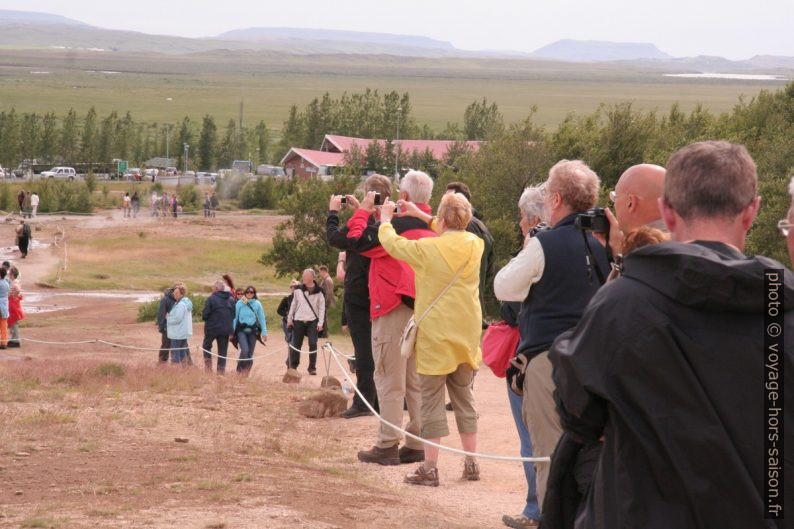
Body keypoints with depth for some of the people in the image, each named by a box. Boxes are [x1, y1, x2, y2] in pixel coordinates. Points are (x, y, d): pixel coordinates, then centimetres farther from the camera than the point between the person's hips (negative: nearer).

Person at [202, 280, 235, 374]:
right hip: (226, 330, 4)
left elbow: (205, 315, -13)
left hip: (212, 328, -4)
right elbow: (234, 315, 5)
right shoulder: (232, 300, 3)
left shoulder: (211, 299, -12)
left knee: (206, 345, 18)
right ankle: (221, 372, 10)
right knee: (223, 351, 10)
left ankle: (208, 367, 8)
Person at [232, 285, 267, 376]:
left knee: (250, 353, 5)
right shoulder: (240, 303, -2)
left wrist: (264, 333, 2)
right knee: (245, 350, -18)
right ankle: (239, 370, -2)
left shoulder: (257, 304, 1)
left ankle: (246, 372, 16)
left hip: (253, 331, 2)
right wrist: (232, 331, 1)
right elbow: (235, 317, 2)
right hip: (241, 330, -2)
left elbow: (262, 318, 4)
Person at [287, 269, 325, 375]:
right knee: (296, 344, 4)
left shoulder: (319, 291, -1)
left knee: (313, 344, -8)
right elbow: (293, 304, 14)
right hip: (298, 321, 2)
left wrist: (321, 322, -8)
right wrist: (289, 318, 11)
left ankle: (312, 368, 0)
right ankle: (293, 366, 16)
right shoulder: (298, 290, 6)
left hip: (312, 322, -2)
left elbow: (322, 307, 0)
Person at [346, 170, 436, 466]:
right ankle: (417, 445, 14)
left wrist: (364, 210, 4)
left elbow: (358, 241, -9)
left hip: (394, 309, -7)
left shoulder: (397, 225, -17)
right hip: (423, 309, 8)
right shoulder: (433, 228, 8)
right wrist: (379, 216, 17)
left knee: (390, 380, -3)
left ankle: (387, 446, -2)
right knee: (416, 381, 13)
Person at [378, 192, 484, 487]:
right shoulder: (475, 245, -1)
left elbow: (391, 242, -2)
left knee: (432, 399, 0)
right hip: (467, 336, 5)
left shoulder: (429, 249, -16)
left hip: (435, 335, -5)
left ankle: (430, 468, -1)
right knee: (463, 396, 15)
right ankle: (472, 464, 18)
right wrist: (421, 215, 24)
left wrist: (385, 218, 17)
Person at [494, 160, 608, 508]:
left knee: (550, 452, -2)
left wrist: (525, 251, 13)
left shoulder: (544, 244, -11)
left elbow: (503, 287, -1)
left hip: (547, 357, -6)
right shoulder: (601, 245, 5)